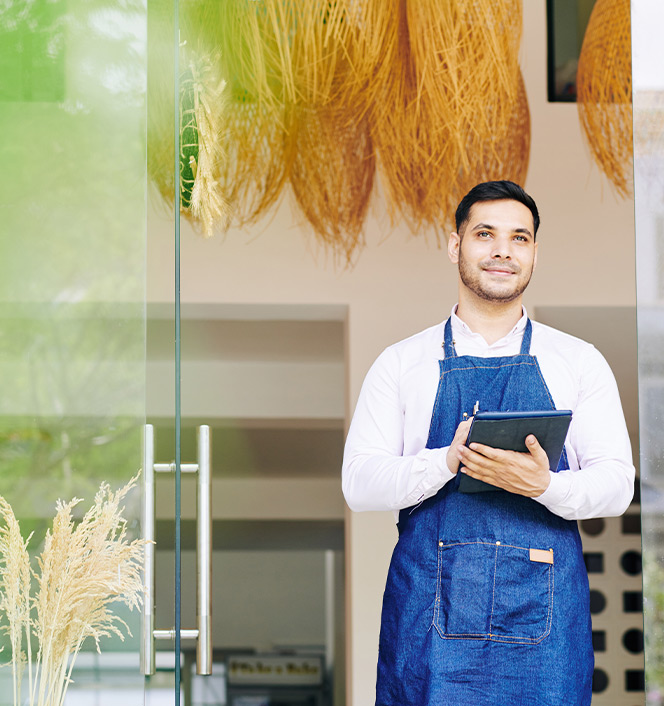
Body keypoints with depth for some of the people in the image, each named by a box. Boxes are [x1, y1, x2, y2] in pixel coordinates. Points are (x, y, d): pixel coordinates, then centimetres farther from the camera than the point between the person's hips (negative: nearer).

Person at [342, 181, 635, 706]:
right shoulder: (402, 363, 9)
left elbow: (616, 484, 3)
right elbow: (359, 483, 1)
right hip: (429, 613, 0)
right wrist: (447, 460, -17)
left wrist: (544, 485, -19)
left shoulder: (580, 362, 10)